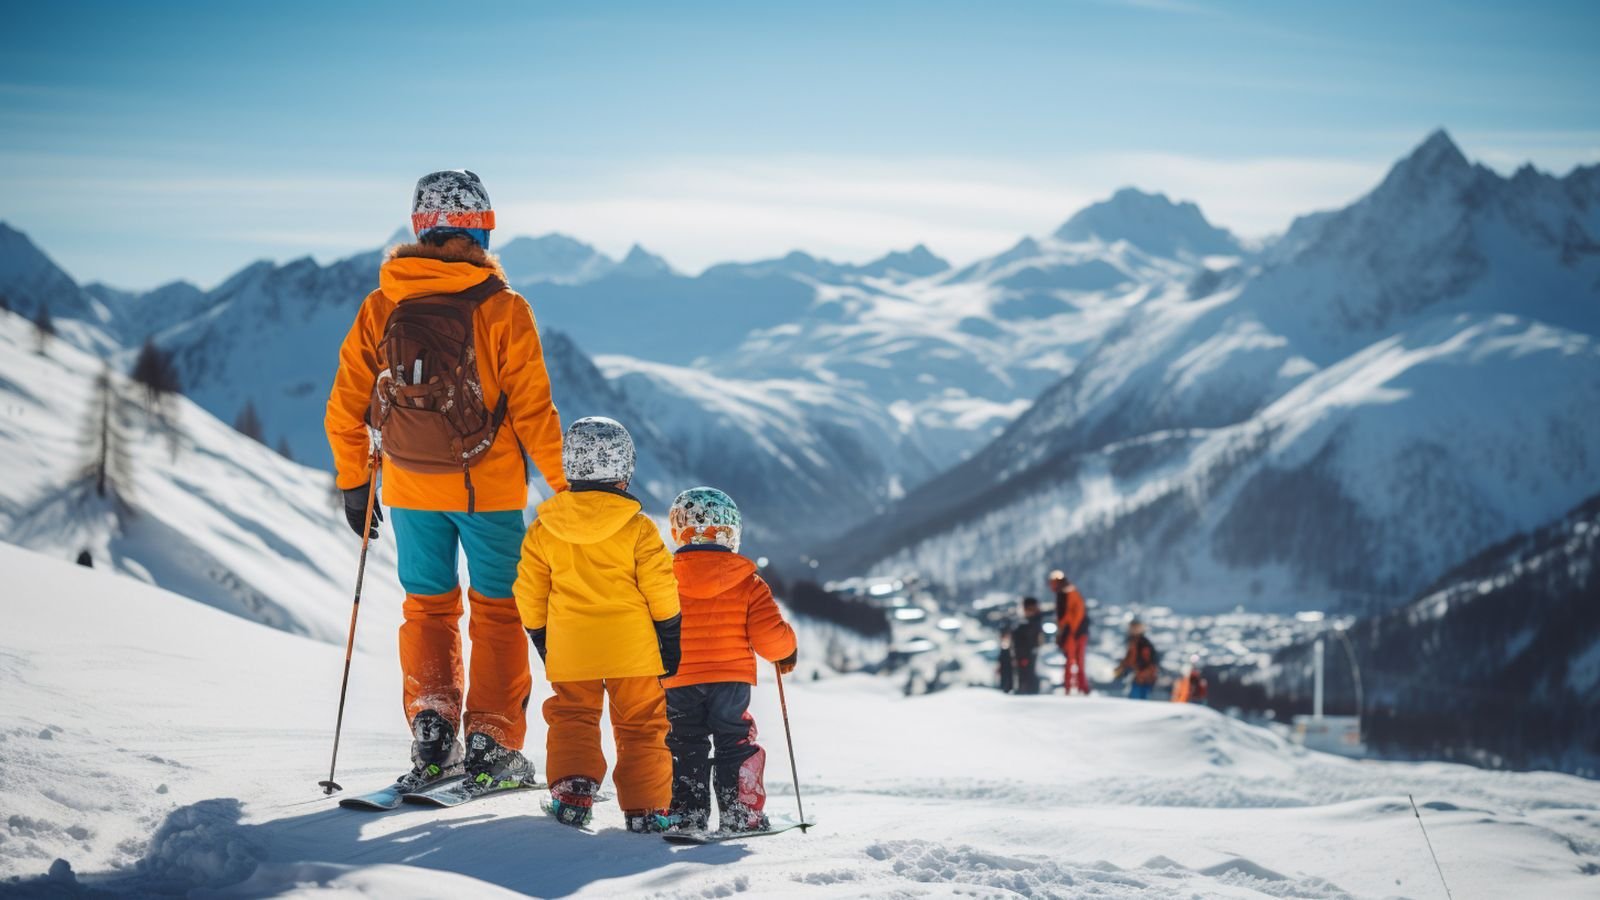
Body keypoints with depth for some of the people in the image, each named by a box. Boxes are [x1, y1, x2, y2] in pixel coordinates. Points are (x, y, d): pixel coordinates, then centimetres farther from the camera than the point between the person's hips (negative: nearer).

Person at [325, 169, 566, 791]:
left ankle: (432, 730, 5)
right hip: (489, 487, -3)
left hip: (410, 488, 3)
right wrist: (566, 484, -1)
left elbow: (345, 408, 1)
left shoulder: (380, 307, -2)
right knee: (497, 610, 10)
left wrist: (352, 483, 13)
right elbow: (533, 410, -11)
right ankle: (491, 745, 7)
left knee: (428, 606, 16)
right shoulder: (502, 309, -12)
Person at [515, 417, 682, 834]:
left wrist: (541, 640, 20)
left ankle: (572, 792, -10)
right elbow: (661, 590, -4)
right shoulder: (637, 529, -6)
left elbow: (530, 594, 7)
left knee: (572, 718, 11)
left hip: (569, 648, 1)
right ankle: (645, 807, 8)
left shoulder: (542, 531, 1)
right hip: (632, 649, -1)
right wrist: (671, 639, 7)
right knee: (641, 725, 9)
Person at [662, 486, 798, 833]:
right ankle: (742, 815, 9)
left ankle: (686, 815, 9)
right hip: (733, 681, -1)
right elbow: (770, 637, -8)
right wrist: (787, 651, 13)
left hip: (679, 686, 1)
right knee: (737, 747, 11)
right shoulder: (748, 584, -6)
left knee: (685, 751, 12)